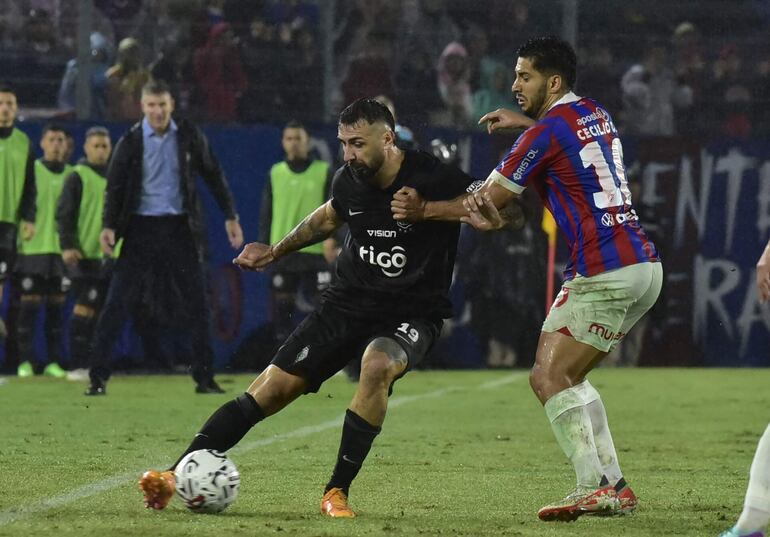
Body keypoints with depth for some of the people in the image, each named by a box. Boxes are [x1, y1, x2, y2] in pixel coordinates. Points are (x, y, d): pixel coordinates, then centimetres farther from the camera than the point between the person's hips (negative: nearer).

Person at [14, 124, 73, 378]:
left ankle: (53, 361, 8)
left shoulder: (72, 175, 9)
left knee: (57, 305, 4)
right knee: (29, 304, -3)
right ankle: (25, 361, 1)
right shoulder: (31, 170, 1)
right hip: (33, 248, -3)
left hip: (62, 249, 3)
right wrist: (23, 230, -4)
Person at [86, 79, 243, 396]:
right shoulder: (131, 141, -4)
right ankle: (98, 375, -4)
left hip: (180, 227, 2)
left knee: (195, 302, 3)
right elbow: (115, 185, -4)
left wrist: (230, 216, 7)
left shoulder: (189, 137, 1)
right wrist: (109, 226, -18)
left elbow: (213, 176, 9)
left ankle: (204, 377, 12)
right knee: (118, 301, -7)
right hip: (142, 227, -2)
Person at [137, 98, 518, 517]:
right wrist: (275, 252, 28)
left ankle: (337, 492, -24)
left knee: (378, 364, -37)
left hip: (412, 314, -4)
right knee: (271, 389, -8)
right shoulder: (348, 181, -1)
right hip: (347, 304, 4)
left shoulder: (433, 180, -17)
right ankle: (176, 475, -7)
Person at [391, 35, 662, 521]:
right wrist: (526, 121, 33)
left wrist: (422, 210, 5)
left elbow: (489, 200, -4)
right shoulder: (595, 114, 15)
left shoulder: (547, 132, -11)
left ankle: (594, 489, -16)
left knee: (549, 378, -9)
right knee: (568, 376, 16)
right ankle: (614, 485, 11)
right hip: (645, 266, 9)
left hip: (606, 275, -9)